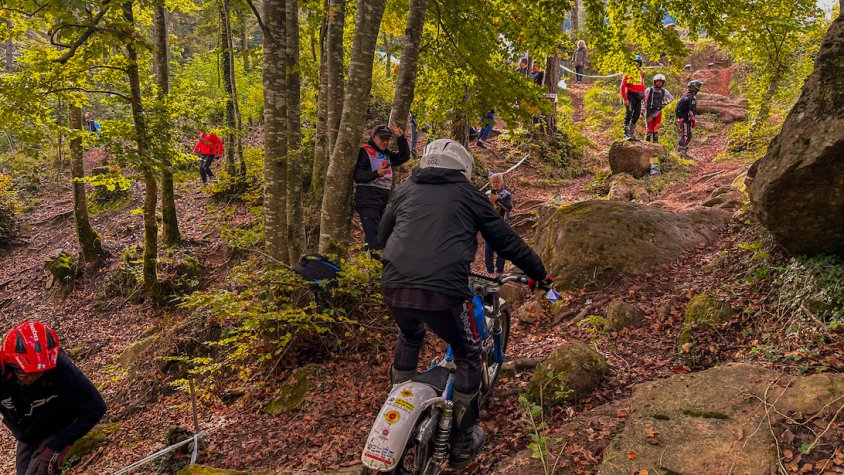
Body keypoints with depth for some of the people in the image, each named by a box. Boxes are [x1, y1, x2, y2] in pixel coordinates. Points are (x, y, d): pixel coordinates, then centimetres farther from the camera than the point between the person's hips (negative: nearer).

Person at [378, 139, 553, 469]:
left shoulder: (405, 190, 21)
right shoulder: (468, 195, 13)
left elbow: (383, 234, 32)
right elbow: (506, 240, 16)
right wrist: (538, 272, 29)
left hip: (394, 288, 4)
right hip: (442, 292, -4)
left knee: (409, 337, 36)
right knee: (467, 355, 20)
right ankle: (462, 445, 26)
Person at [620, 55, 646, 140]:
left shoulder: (641, 73, 15)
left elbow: (642, 86, 21)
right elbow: (623, 86, -10)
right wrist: (625, 99, -16)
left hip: (638, 97, 6)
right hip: (630, 95, -6)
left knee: (636, 115, 5)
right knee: (629, 113, -16)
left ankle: (632, 134, 13)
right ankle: (626, 134, -15)